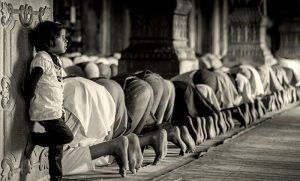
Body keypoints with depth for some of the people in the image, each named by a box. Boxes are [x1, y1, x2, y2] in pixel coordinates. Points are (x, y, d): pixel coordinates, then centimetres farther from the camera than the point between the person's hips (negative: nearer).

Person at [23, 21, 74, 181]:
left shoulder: (55, 58, 12)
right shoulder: (42, 59, -18)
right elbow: (31, 82, -24)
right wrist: (31, 97, -9)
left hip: (56, 110, 9)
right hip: (46, 112, -9)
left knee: (57, 145, 12)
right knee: (66, 136, -16)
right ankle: (34, 139, 1)